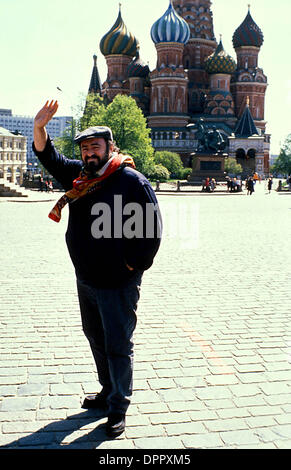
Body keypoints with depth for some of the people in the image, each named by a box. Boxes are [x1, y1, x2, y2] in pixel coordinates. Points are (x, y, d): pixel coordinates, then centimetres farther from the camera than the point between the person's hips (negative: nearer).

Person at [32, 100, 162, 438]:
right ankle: (108, 393, 39)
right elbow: (48, 157, 12)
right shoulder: (78, 174, 6)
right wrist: (39, 127, -6)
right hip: (85, 280, 7)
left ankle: (118, 409, 18)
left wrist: (133, 265, -13)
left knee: (118, 346, 2)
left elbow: (152, 229, -14)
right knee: (96, 340, 20)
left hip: (117, 284, -7)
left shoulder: (132, 181, -13)